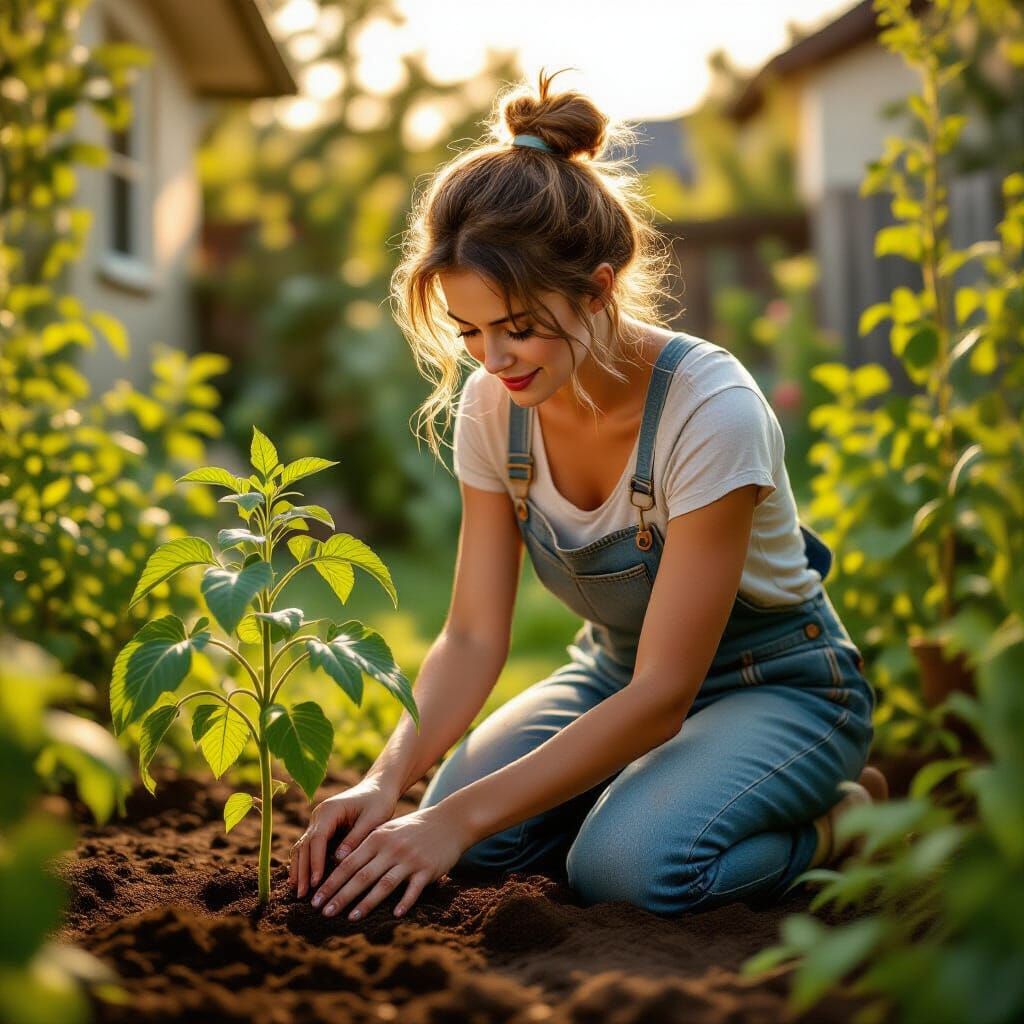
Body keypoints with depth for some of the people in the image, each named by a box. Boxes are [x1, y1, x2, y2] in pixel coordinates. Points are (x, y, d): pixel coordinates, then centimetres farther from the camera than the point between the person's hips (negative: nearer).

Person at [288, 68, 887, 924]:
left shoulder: (711, 413, -31)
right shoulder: (492, 407, -13)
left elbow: (662, 695, -30)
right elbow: (474, 636, -9)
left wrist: (463, 819, -35)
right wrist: (390, 778, -28)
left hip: (776, 685, -5)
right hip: (618, 670, 5)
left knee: (628, 862, -31)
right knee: (463, 823, -19)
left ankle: (839, 820, -2)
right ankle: (650, 789, 8)